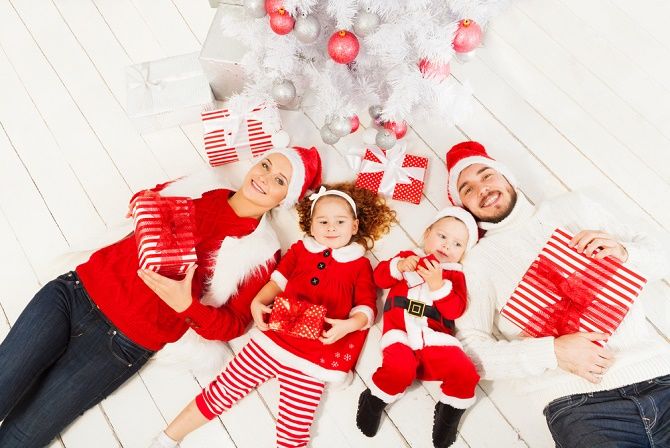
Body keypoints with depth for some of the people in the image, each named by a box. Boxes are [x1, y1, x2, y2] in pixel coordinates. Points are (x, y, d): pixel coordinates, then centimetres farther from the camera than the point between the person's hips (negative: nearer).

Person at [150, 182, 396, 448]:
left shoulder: (360, 265, 5)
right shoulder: (300, 250, 13)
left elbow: (366, 309, 1)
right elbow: (278, 280, 15)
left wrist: (348, 325, -20)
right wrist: (258, 302, -4)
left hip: (311, 360, -2)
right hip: (272, 339, 2)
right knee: (220, 391, 4)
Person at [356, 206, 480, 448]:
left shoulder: (455, 274, 19)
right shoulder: (409, 256, 21)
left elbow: (455, 310, 2)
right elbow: (379, 277, 10)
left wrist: (438, 284, -12)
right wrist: (400, 266, -8)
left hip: (435, 337, 2)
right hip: (400, 332, -2)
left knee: (465, 372, -22)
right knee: (399, 369, -33)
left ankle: (450, 410, 8)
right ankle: (374, 401, -3)